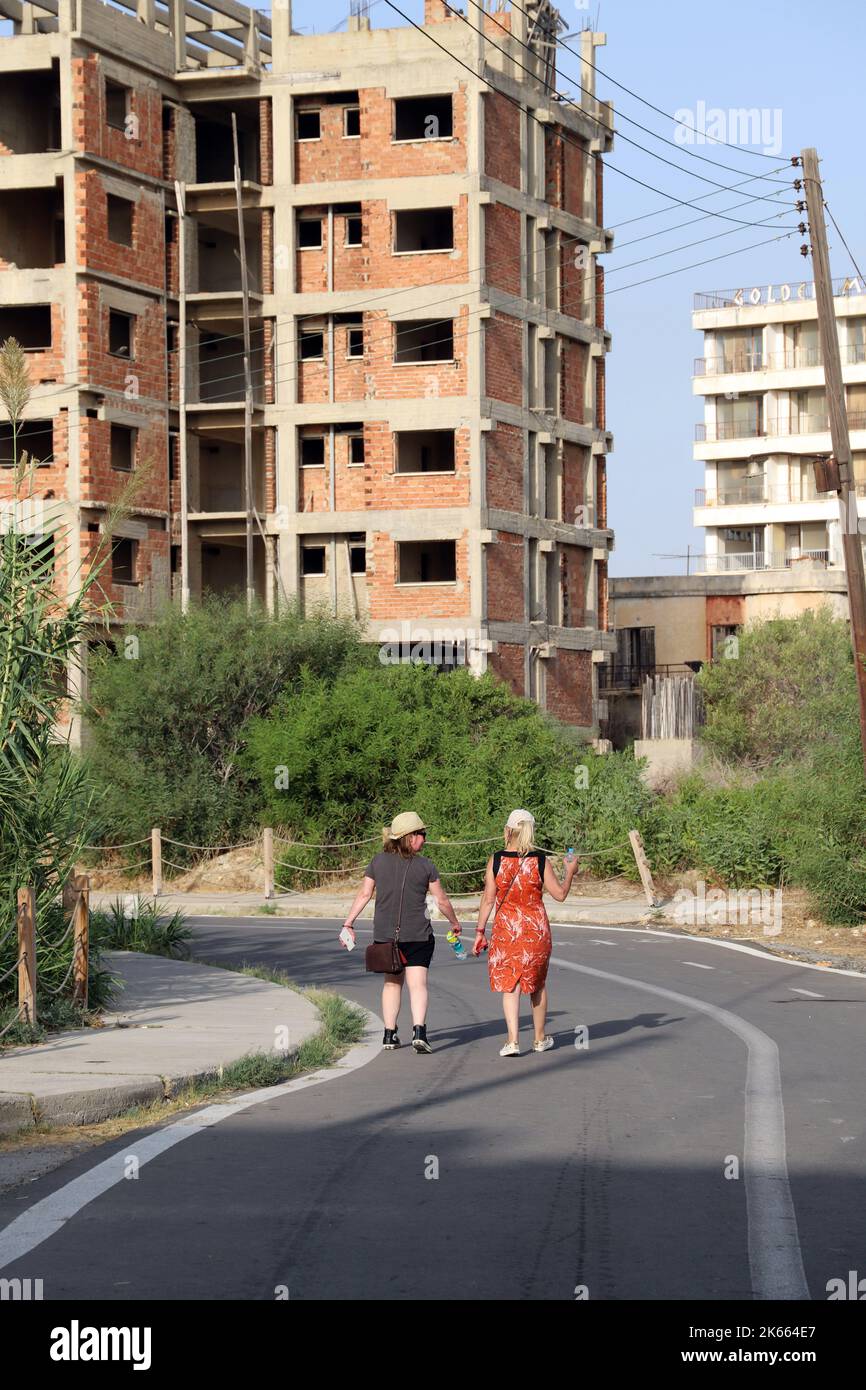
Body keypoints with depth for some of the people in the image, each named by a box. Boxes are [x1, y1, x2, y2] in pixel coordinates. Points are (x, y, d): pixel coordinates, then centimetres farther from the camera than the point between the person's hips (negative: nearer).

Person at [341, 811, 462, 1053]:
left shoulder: (378, 862, 1)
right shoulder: (425, 866, -5)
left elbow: (364, 894, 0)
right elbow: (441, 900, 1)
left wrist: (349, 924, 6)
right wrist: (455, 923, 17)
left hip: (385, 934, 3)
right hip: (417, 934, -3)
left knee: (392, 981, 18)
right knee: (418, 983, -3)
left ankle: (390, 1035, 18)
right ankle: (419, 1030, -21)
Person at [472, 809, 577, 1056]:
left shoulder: (496, 860, -7)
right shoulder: (541, 860, -6)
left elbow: (488, 899, -5)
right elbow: (560, 894, -1)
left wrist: (480, 931, 2)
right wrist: (570, 872, 17)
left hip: (505, 929, -1)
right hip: (537, 929, 1)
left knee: (509, 985, 1)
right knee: (537, 984, 17)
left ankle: (513, 1040, -13)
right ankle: (540, 1039, 29)